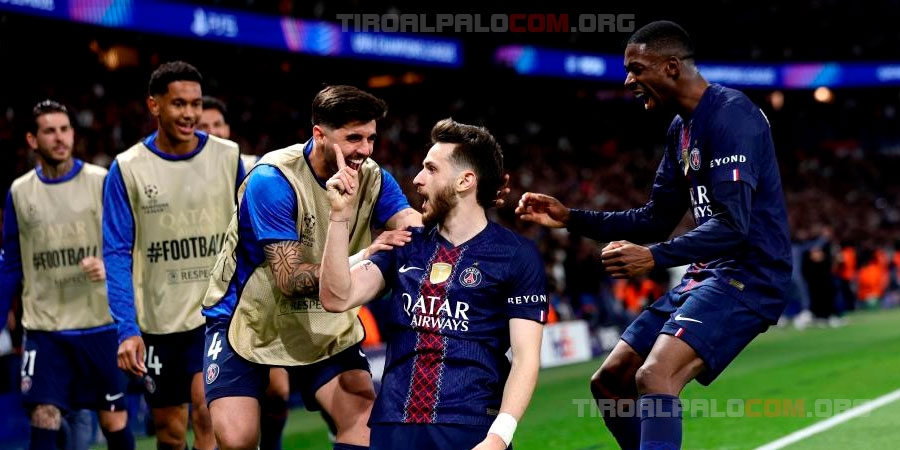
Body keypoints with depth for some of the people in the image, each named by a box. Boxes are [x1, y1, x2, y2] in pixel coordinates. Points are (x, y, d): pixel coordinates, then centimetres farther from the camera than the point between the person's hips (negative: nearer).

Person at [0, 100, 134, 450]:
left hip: (100, 324, -1)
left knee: (115, 421, 6)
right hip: (44, 328, 1)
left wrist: (109, 267, -20)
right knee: (43, 421, -8)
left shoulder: (102, 182, -2)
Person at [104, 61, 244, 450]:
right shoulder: (127, 169, -4)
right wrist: (127, 328, -13)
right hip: (158, 320, 0)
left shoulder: (228, 157, 0)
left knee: (207, 410, -17)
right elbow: (117, 254, -4)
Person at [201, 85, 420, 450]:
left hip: (326, 328, 4)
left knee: (365, 419, -16)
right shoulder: (272, 179, -23)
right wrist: (363, 258, -38)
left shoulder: (374, 179, -7)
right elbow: (291, 279, -27)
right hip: (246, 320, -4)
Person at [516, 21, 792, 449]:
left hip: (748, 274, -10)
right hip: (708, 274, 10)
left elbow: (731, 225, -24)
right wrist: (570, 218, 13)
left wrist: (654, 257, -32)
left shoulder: (731, 115, -16)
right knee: (609, 383, 10)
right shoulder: (681, 127, 15)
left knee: (654, 377, -28)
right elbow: (656, 220, 21)